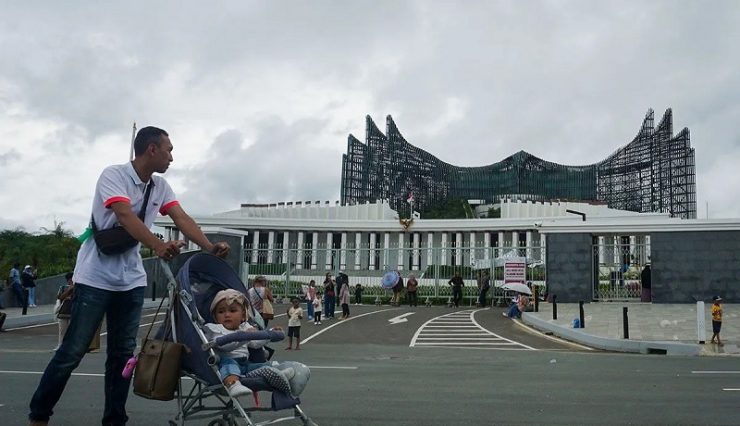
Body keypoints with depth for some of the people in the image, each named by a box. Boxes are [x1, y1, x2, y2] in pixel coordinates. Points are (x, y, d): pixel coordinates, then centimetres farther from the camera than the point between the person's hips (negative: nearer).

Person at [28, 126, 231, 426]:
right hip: (95, 277, -6)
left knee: (123, 353, 7)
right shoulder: (113, 175, -14)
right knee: (73, 351, -2)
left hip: (131, 279, 6)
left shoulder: (160, 187, 5)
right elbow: (125, 216, -30)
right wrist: (159, 245, -46)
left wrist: (210, 248, -21)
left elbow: (182, 219, -5)